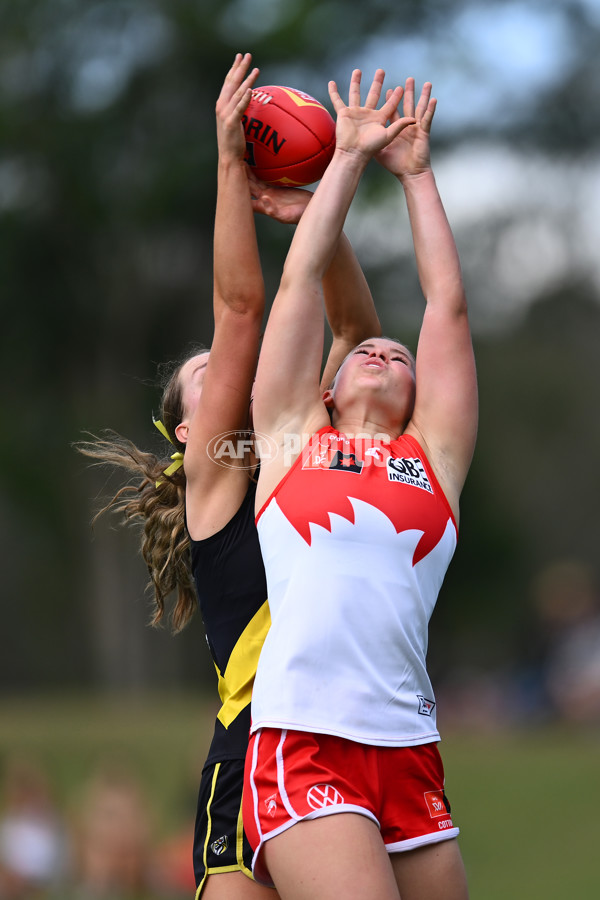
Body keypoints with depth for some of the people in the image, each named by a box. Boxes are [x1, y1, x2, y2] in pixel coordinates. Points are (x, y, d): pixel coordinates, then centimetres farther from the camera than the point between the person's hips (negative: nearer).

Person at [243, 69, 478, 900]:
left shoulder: (434, 454, 20)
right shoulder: (293, 434, 18)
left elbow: (448, 303, 23)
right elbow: (301, 280, 21)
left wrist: (415, 173, 31)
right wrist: (348, 160, 29)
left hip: (409, 757, 3)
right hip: (301, 746, -3)